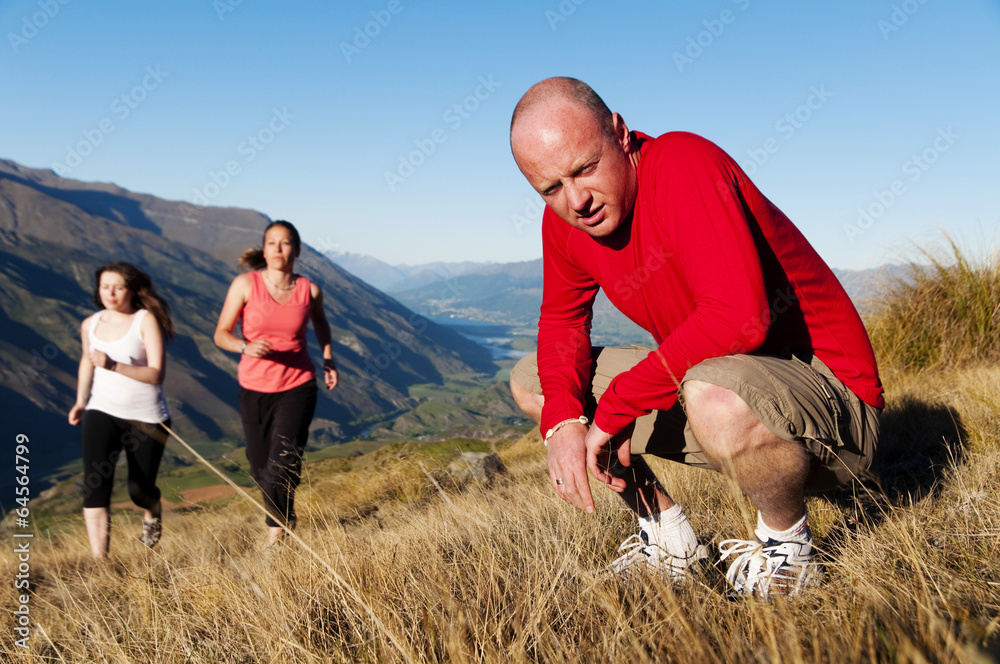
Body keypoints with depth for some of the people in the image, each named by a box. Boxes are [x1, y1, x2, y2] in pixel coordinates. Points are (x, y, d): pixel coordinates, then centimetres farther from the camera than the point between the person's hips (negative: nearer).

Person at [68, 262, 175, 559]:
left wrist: (114, 366, -32)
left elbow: (156, 374, -20)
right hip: (102, 411, 3)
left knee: (139, 490, 8)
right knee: (95, 483, -17)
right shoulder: (90, 325, 4)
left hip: (146, 417, -3)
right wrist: (81, 400, 17)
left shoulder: (146, 320, -12)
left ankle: (153, 511, 47)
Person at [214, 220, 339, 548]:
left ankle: (276, 537, 6)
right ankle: (285, 518, 44)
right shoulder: (245, 284, -8)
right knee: (260, 469, 14)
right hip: (254, 389, 1)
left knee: (282, 466, -15)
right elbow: (221, 334, -5)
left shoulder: (309, 290, -4)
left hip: (297, 387, -1)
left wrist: (328, 358, 8)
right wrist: (245, 346, -25)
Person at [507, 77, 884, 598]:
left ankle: (788, 545, -8)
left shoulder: (683, 165, -25)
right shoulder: (564, 219, -2)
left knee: (715, 398, -43)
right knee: (531, 383, 7)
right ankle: (668, 539, 14)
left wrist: (614, 407, -28)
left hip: (831, 390, -8)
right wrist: (563, 420, -8)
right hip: (710, 376, 8)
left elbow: (739, 318, -38)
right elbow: (561, 319, 12)